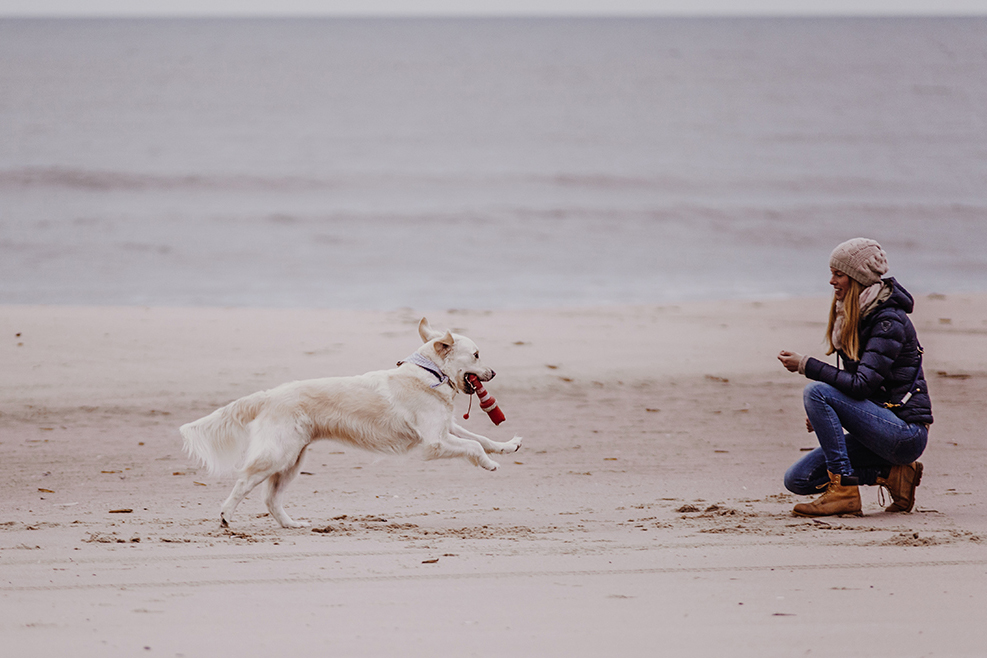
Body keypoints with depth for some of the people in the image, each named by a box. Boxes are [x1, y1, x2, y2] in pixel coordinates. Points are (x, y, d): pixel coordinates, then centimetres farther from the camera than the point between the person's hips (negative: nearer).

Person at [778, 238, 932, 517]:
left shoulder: (890, 322, -17)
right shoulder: (853, 316, 11)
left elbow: (862, 384, -25)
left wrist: (806, 365, -20)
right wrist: (822, 416, 0)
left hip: (906, 431, -9)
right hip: (882, 426, 9)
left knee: (816, 391, -24)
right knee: (797, 480, -2)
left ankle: (843, 491, -20)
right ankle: (892, 475, 3)